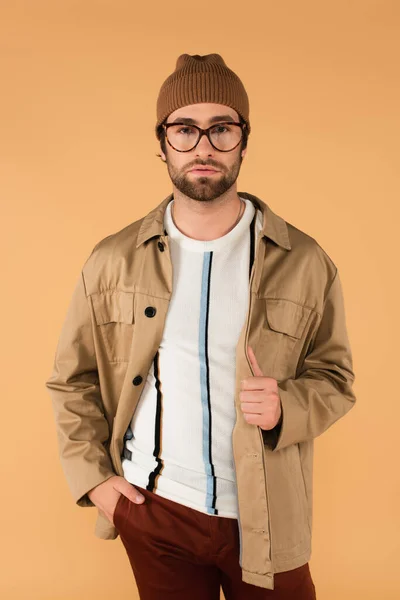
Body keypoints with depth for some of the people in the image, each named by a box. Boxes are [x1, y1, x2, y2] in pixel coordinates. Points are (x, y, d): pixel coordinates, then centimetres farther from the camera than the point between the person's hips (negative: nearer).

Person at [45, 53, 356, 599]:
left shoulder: (304, 262, -6)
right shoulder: (112, 262, -2)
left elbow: (336, 378, 2)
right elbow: (71, 380, 6)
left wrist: (286, 406, -18)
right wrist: (92, 476, -1)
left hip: (265, 520, 0)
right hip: (152, 511, 1)